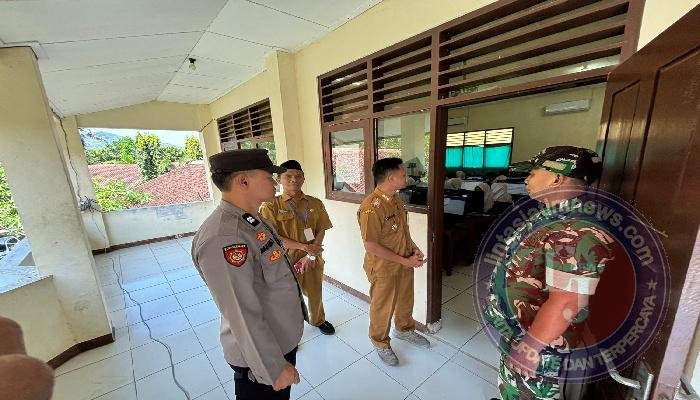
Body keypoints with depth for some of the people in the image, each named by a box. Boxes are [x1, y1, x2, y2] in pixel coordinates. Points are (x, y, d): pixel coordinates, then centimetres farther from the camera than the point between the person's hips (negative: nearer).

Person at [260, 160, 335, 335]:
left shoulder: (315, 203, -2)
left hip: (312, 259, 3)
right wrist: (304, 246, -19)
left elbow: (321, 231, -3)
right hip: (286, 260, -3)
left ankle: (318, 320, 50)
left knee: (315, 293, 20)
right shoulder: (271, 206, -11)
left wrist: (310, 255, -15)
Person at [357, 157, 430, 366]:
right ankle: (381, 343, 41)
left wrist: (413, 247, -2)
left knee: (405, 300, 27)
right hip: (383, 268, -8)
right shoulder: (371, 207, -29)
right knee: (382, 308, 15)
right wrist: (404, 261, -21)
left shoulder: (395, 198, 0)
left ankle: (404, 329, 54)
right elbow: (371, 246, -26)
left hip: (405, 263, 8)